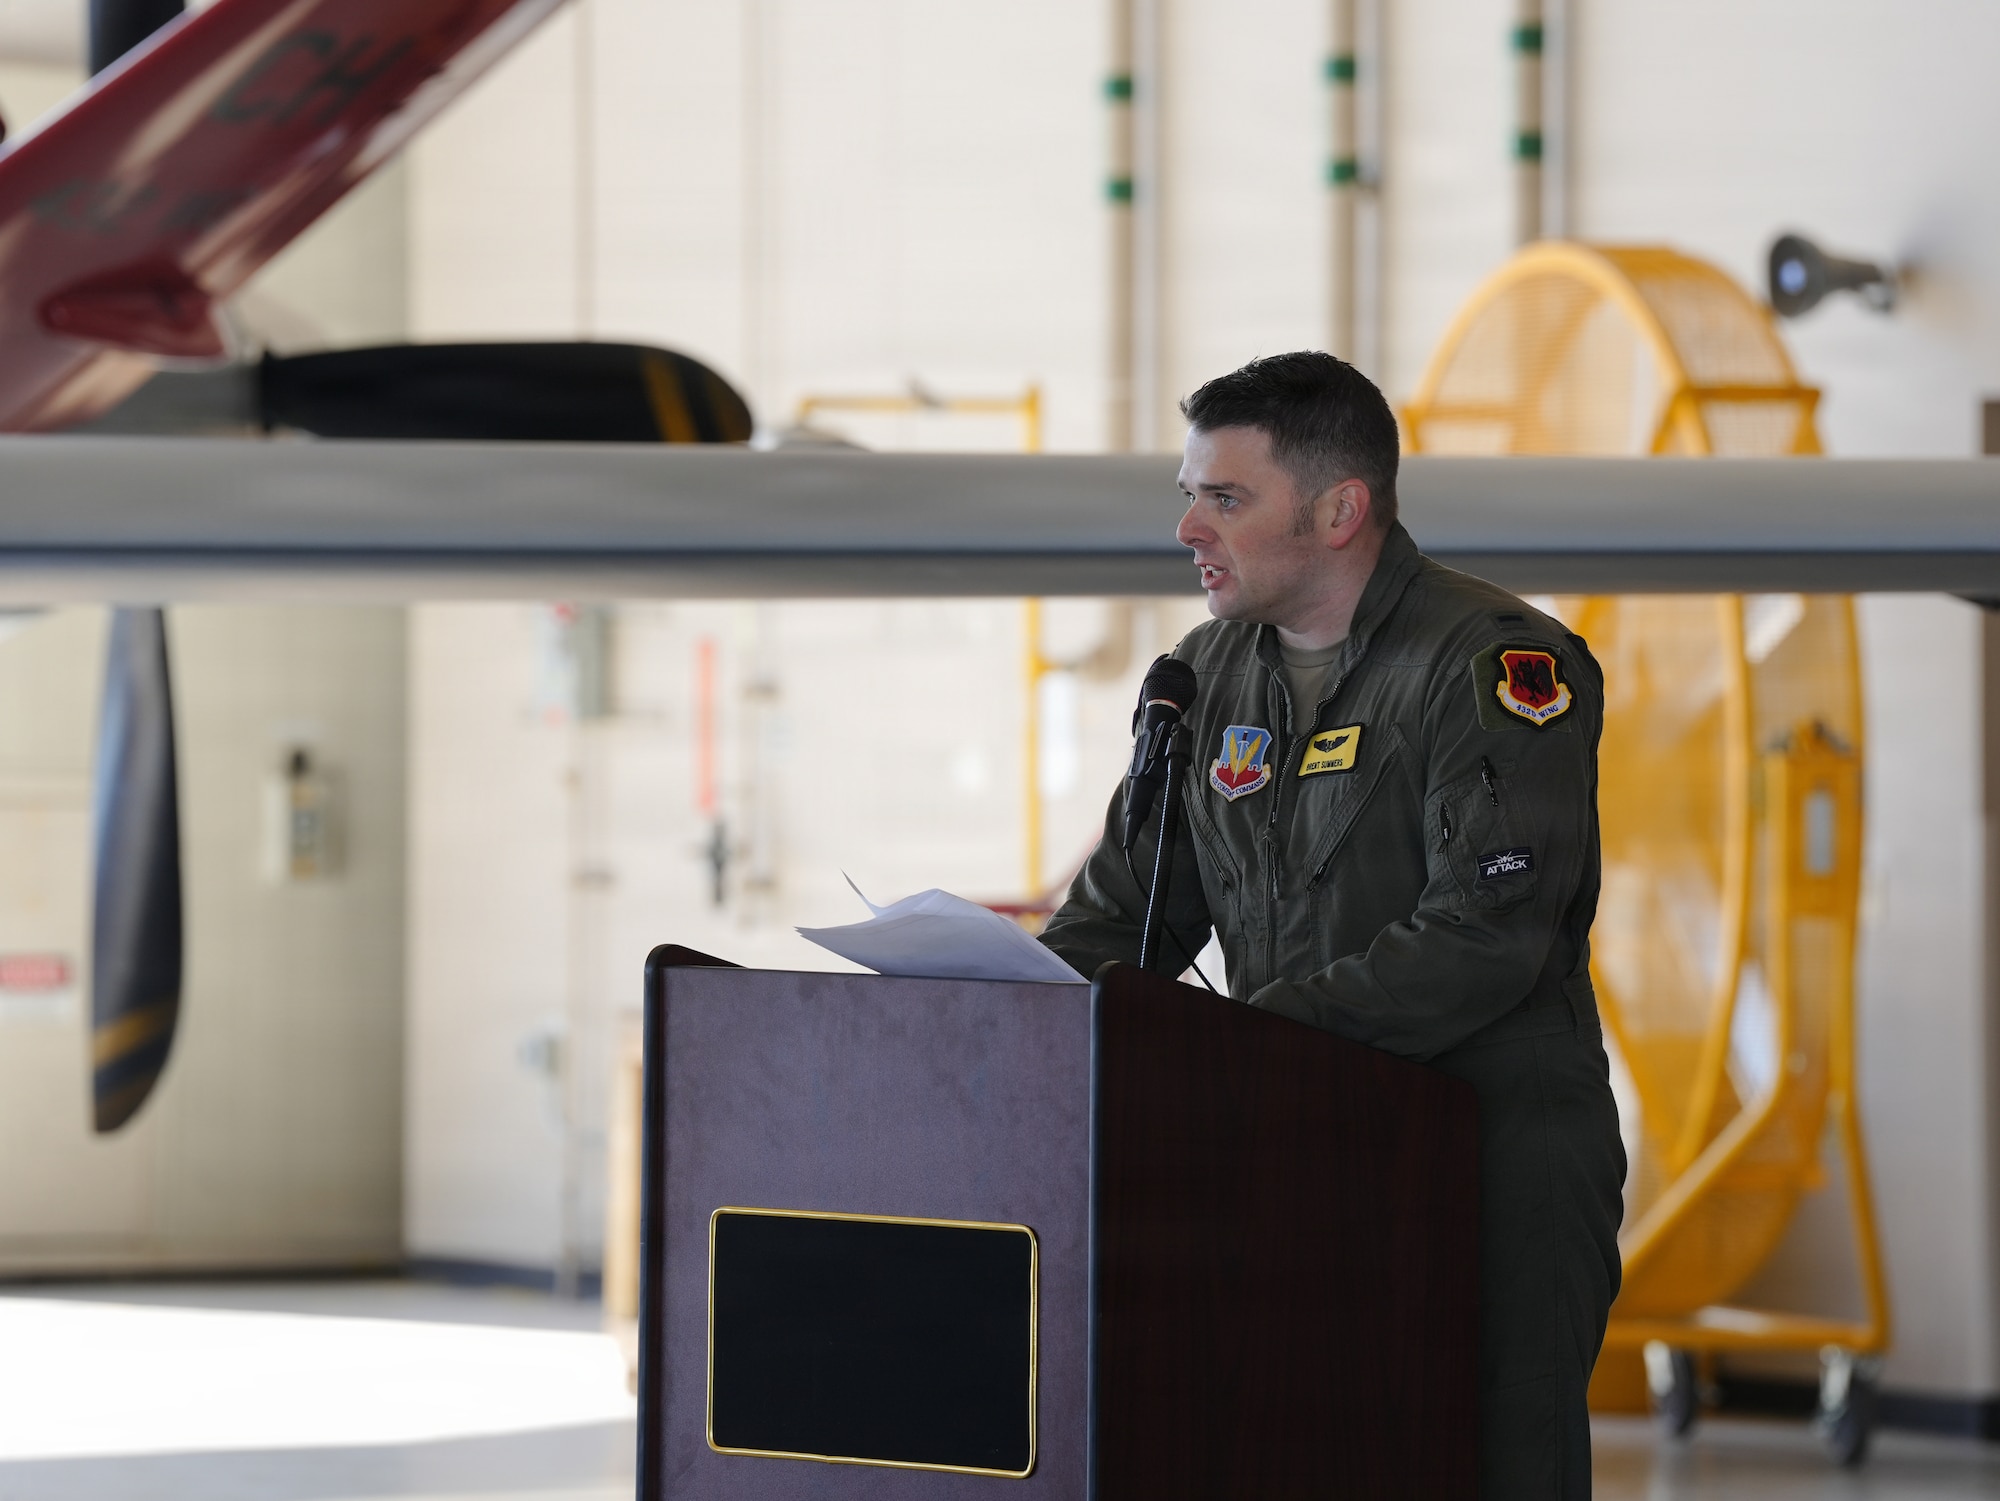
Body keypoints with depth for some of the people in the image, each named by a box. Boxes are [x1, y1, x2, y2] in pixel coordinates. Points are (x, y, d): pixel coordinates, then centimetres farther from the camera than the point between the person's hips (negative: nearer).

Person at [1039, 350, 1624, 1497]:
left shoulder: (1494, 668, -10)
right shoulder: (1213, 672, 13)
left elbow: (1486, 936, -21)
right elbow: (1126, 907, 16)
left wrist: (1248, 1029, -26)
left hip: (1498, 1154, -6)